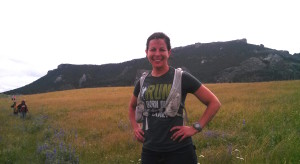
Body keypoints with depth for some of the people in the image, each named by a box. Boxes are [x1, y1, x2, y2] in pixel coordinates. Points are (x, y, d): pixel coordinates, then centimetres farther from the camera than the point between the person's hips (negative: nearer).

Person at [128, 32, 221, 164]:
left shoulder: (182, 77, -7)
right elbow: (132, 106, 25)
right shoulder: (142, 82, 5)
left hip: (179, 151, -4)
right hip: (149, 150, 4)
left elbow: (214, 103, -2)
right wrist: (135, 127, 10)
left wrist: (196, 127, -9)